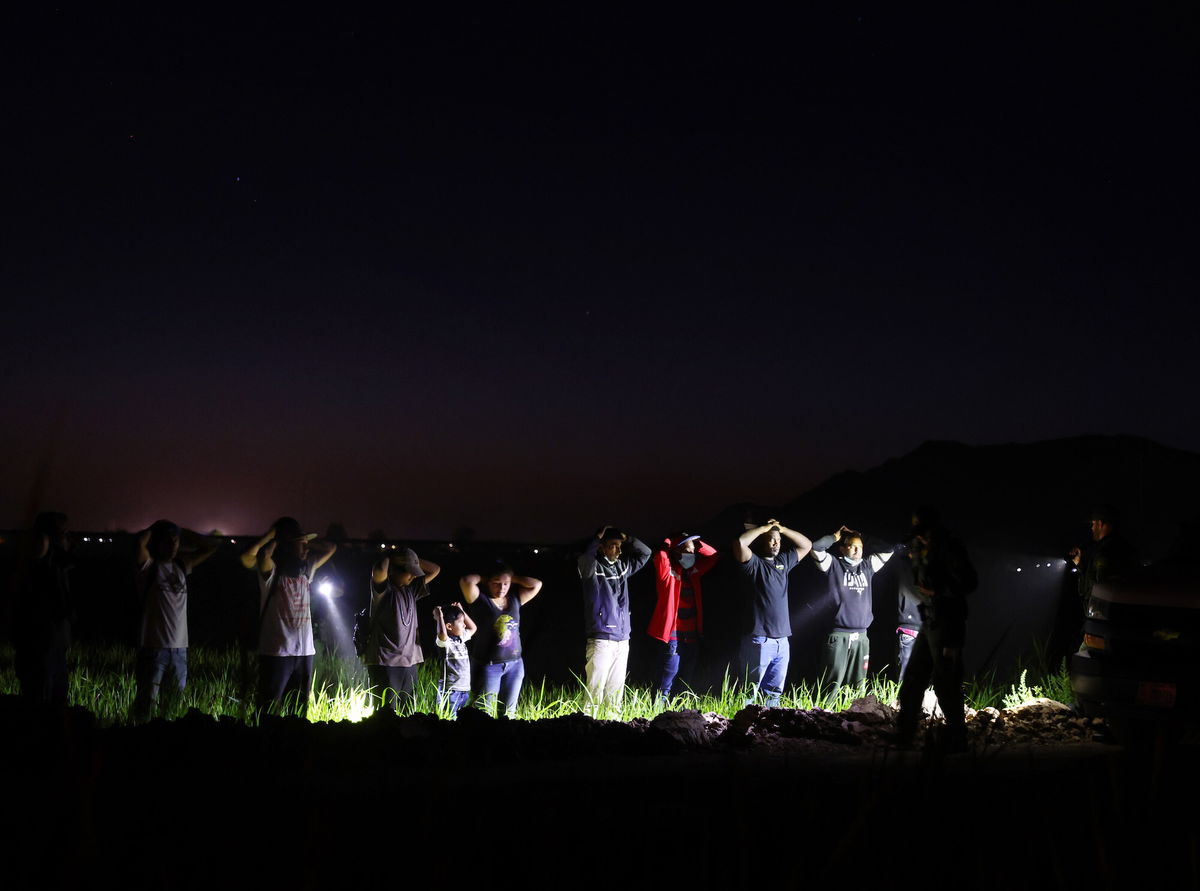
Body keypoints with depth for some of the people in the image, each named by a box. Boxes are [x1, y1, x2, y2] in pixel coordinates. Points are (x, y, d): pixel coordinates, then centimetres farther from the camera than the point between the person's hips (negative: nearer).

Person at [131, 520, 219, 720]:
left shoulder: (182, 565, 12)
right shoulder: (149, 566, -3)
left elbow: (211, 546, 17)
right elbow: (140, 541, -23)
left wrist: (181, 532, 12)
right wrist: (155, 528, -2)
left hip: (179, 647, 6)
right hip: (153, 646, -6)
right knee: (146, 702, -8)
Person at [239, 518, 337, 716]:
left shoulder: (306, 570, 14)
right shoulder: (272, 571, -5)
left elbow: (330, 548, 26)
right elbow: (248, 557, -25)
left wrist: (306, 541, 13)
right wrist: (272, 537, -8)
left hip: (305, 651, 6)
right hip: (277, 652, -6)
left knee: (299, 713, 8)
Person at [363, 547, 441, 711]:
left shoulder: (411, 589, 17)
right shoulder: (384, 588, -3)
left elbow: (435, 570, 24)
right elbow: (380, 571, -25)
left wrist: (413, 560, 11)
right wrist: (389, 559, -3)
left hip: (409, 661, 7)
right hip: (385, 662, -7)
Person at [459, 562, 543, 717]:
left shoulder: (515, 600, 8)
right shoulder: (482, 600, -5)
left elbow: (537, 584, 6)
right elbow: (466, 581, -20)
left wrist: (512, 579, 5)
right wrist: (483, 578, -1)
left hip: (515, 664, 5)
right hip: (490, 664, -5)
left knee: (509, 712, 8)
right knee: (485, 713, -6)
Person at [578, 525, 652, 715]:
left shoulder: (622, 566, 14)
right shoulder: (593, 567, -4)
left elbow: (645, 553, 22)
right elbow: (585, 558, -27)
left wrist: (627, 539, 9)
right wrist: (598, 537, -13)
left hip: (622, 640, 6)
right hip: (601, 639, -6)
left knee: (615, 691, 7)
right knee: (595, 690, -11)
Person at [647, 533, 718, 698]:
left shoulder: (692, 572, 11)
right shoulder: (667, 571, -7)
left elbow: (713, 556, 18)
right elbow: (660, 555, -28)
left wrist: (696, 543, 4)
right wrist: (668, 543, -9)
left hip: (692, 635, 7)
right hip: (672, 635, -7)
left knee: (686, 682, 14)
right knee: (666, 682, -8)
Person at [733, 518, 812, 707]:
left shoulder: (783, 562, 17)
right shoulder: (754, 563, -3)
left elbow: (806, 545, 26)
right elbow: (740, 543, -22)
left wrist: (782, 529, 12)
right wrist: (764, 528, -8)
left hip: (782, 640, 7)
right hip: (759, 640, -7)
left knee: (774, 691, 8)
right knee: (751, 690, -6)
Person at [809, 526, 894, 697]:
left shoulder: (867, 565, 15)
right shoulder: (834, 564, 2)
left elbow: (888, 550, 20)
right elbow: (816, 547, -12)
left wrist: (862, 537, 15)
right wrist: (835, 537, 3)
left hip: (861, 636, 5)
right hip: (838, 635, -5)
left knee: (858, 686, 6)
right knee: (833, 686, -7)